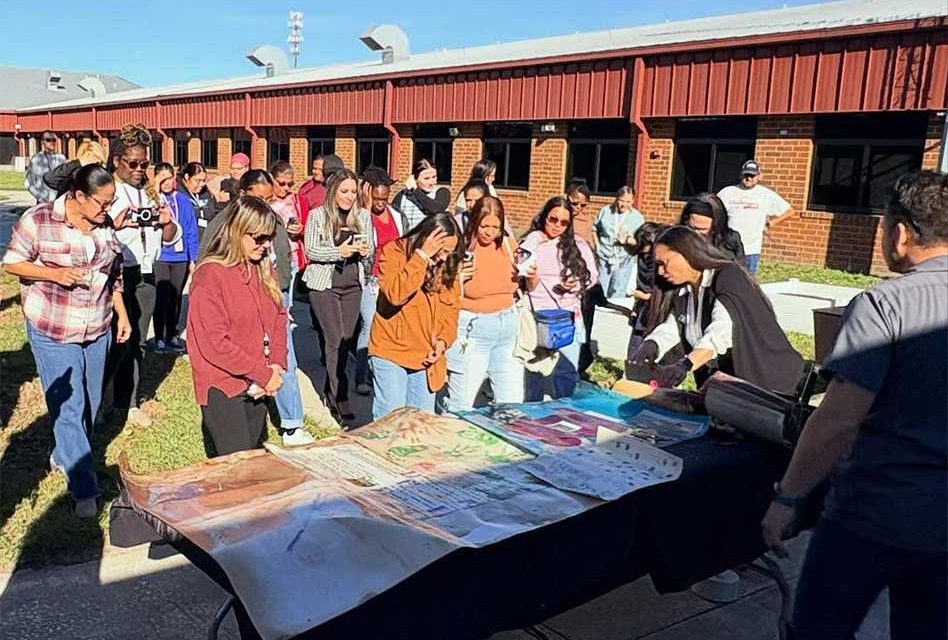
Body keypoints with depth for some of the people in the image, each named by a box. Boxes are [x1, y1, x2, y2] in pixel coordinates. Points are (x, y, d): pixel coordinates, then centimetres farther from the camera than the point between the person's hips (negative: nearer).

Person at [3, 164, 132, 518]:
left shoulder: (106, 225, 3)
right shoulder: (38, 220, -12)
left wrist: (122, 314, 12)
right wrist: (54, 273, -20)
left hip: (97, 329, 6)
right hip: (52, 330, -5)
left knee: (90, 402, 14)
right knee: (68, 407, -6)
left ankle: (64, 456, 40)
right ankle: (84, 489, 0)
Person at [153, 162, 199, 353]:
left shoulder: (184, 202, 6)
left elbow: (191, 231, 7)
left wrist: (193, 258, 5)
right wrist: (157, 196, -18)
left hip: (181, 258, 3)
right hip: (160, 257, -3)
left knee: (176, 298, 11)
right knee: (162, 297, -2)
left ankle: (172, 336, 22)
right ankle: (159, 338, 8)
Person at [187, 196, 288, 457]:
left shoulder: (263, 269, 7)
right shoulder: (211, 274, -15)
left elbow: (278, 318, 12)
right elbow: (215, 343, -18)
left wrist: (277, 365, -4)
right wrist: (263, 374, -16)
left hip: (257, 386, 7)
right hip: (223, 387, -7)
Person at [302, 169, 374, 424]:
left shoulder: (363, 216, 7)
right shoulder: (318, 215, -2)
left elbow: (371, 249, 12)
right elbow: (310, 251, -6)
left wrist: (366, 251, -11)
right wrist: (338, 251, -21)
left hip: (353, 285, 4)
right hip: (324, 284, -4)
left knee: (347, 340, 7)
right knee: (336, 339, -9)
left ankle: (330, 393, 24)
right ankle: (340, 398, -3)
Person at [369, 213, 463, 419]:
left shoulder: (448, 267, 6)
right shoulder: (393, 252, -8)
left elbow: (452, 310, 9)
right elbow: (395, 294, -25)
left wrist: (443, 340, -8)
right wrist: (422, 257, -24)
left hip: (427, 357, 5)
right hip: (391, 351, -4)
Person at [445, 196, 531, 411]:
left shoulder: (509, 246, 3)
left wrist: (531, 275, -3)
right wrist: (457, 279, -23)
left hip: (508, 329, 5)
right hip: (472, 331, -5)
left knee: (513, 402, 12)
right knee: (461, 406, 3)